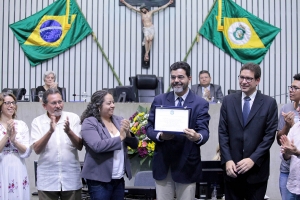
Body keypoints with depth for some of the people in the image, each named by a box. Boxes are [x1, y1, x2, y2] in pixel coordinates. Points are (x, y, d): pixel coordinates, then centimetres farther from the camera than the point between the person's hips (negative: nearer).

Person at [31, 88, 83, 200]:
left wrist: (69, 131, -23)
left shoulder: (73, 118, -1)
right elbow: (37, 149, -10)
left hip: (71, 179, 1)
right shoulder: (37, 122, -1)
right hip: (47, 180, 0)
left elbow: (80, 146, -5)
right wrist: (50, 131, -24)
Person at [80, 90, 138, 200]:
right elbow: (98, 146, -24)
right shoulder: (89, 123, -8)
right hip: (99, 180, -6)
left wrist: (128, 134, -11)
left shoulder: (119, 120, 8)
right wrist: (120, 137, -15)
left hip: (119, 178, 6)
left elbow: (134, 145, 10)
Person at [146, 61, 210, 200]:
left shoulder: (200, 103, -1)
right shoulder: (159, 100, 6)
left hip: (187, 165, -2)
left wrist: (197, 136, -34)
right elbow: (149, 127, 4)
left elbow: (204, 132, -9)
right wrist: (160, 135, -18)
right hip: (162, 163, 2)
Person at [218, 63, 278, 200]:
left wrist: (253, 159, -13)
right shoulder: (228, 101, 6)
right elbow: (223, 133, 3)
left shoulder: (269, 103, 0)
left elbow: (269, 135, -4)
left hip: (257, 169, -1)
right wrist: (227, 160, -8)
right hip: (232, 168, 2)